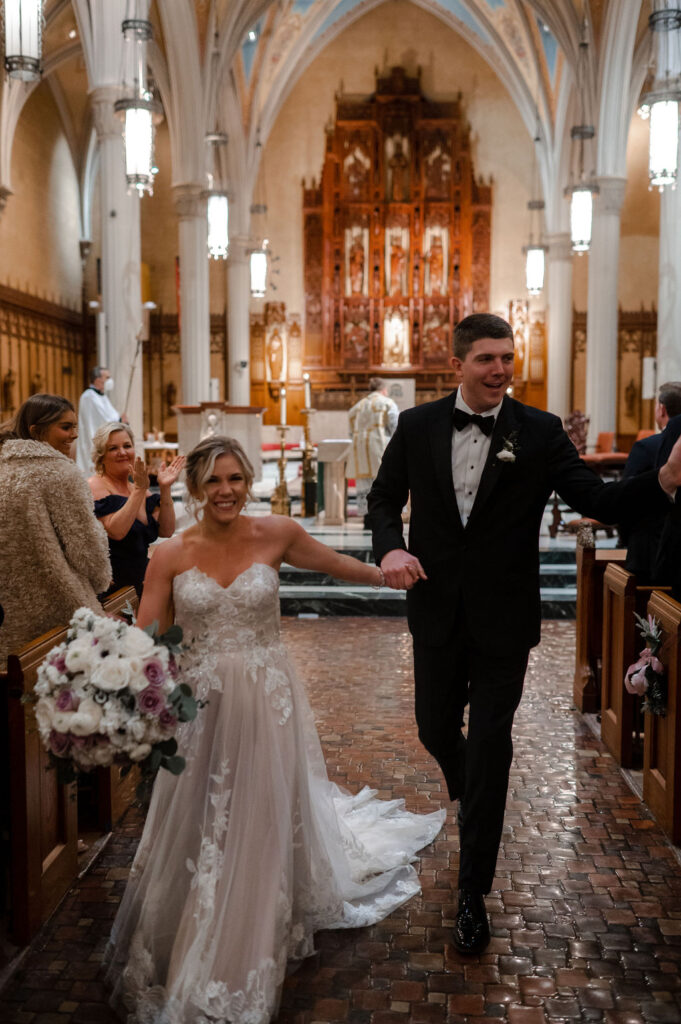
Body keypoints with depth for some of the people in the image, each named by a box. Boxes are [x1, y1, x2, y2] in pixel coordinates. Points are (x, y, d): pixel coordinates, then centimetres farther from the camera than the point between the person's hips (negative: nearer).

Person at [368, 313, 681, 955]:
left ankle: (473, 894, 17)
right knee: (436, 730, 16)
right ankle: (469, 795, 53)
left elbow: (596, 500, -11)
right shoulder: (417, 426, 0)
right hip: (437, 612, 2)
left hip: (503, 619, -2)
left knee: (490, 747, 2)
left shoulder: (540, 432, -5)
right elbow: (384, 495, 9)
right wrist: (390, 547, -12)